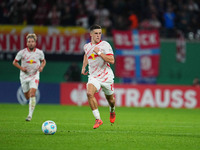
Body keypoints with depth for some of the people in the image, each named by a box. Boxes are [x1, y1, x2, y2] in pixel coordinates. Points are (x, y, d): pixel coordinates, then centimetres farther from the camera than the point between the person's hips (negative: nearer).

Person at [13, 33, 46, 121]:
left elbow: (43, 61, 14)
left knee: (32, 94, -19)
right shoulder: (22, 52, -9)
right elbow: (14, 62, 2)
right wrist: (21, 68, -14)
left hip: (34, 76, -1)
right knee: (27, 97, 11)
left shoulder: (39, 52, -5)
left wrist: (42, 67, -7)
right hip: (24, 76, 1)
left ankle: (30, 115, -19)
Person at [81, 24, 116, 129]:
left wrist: (99, 52, -26)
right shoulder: (86, 47, 5)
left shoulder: (105, 45, -10)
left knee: (110, 98, 12)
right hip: (93, 76, 2)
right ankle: (98, 119, -20)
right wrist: (83, 67, 18)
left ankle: (112, 111, 50)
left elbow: (112, 60, -20)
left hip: (106, 76, -2)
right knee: (89, 94, -26)